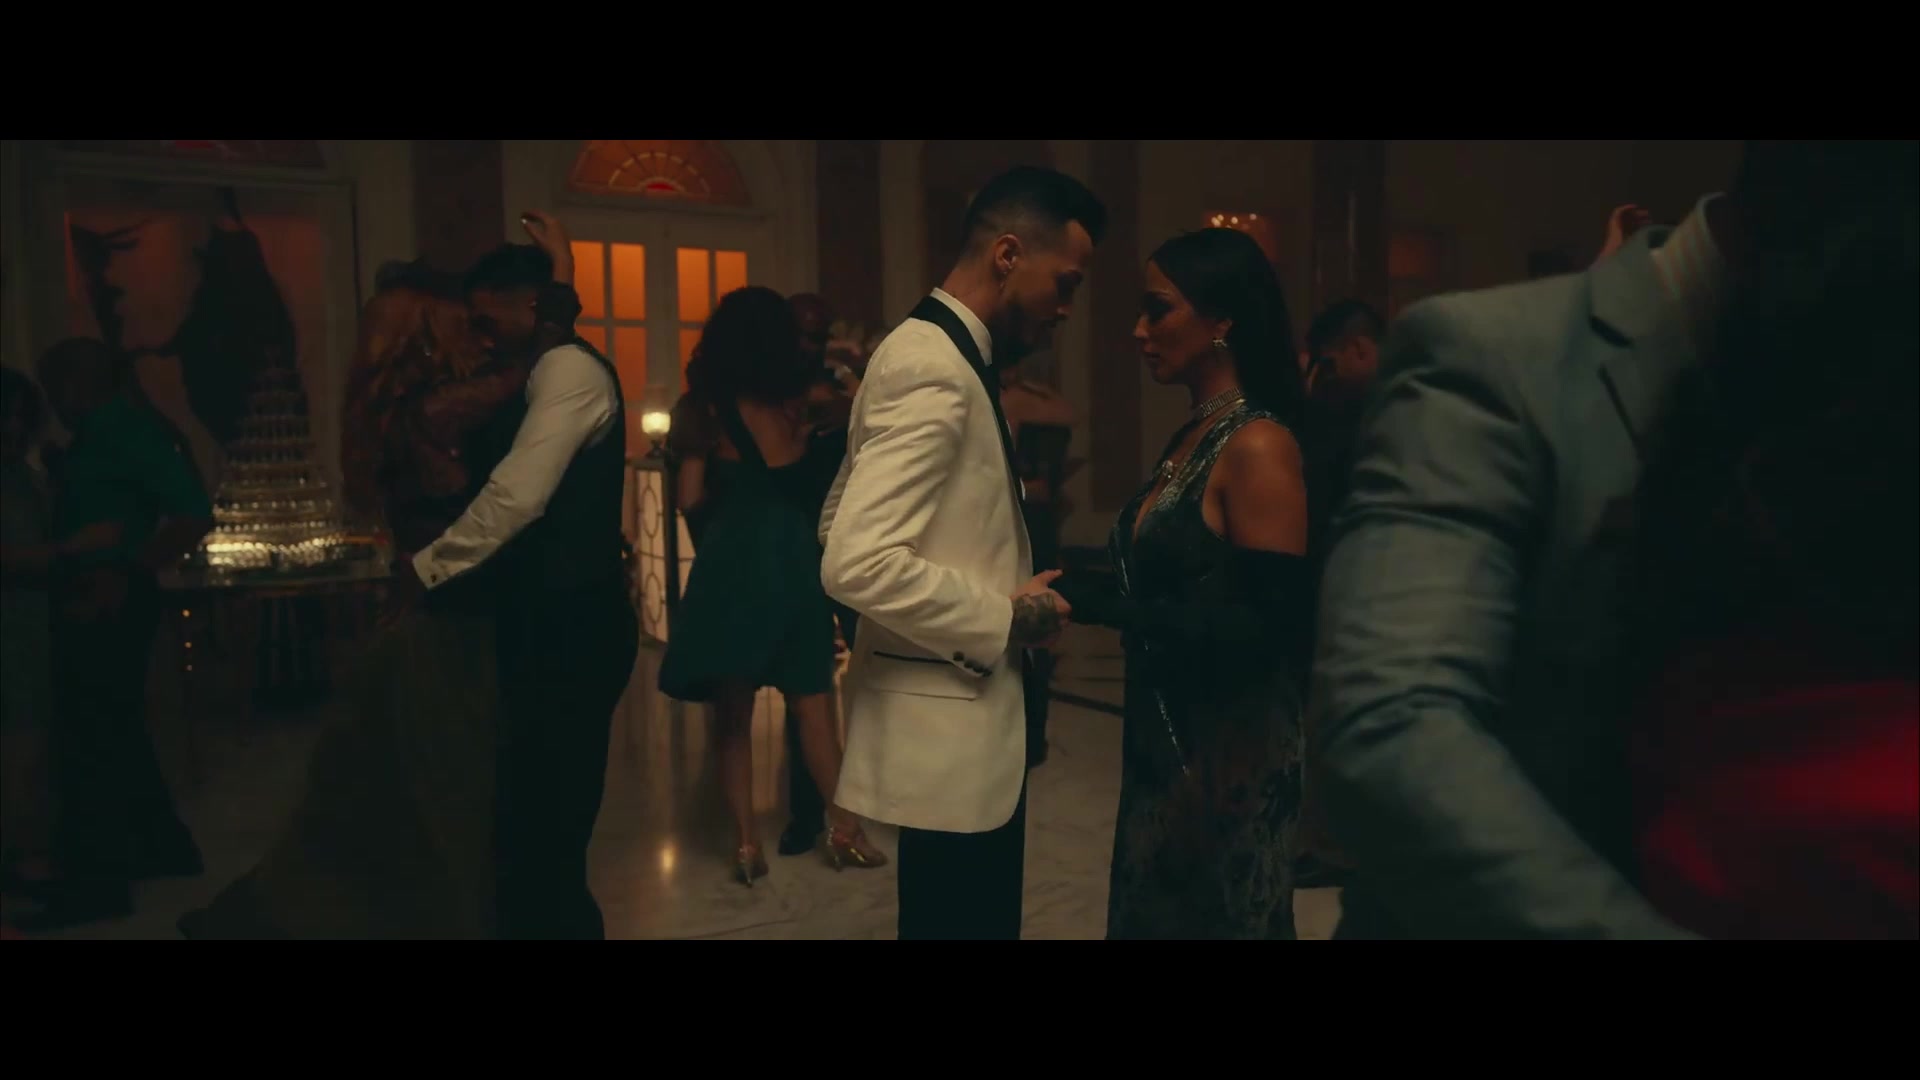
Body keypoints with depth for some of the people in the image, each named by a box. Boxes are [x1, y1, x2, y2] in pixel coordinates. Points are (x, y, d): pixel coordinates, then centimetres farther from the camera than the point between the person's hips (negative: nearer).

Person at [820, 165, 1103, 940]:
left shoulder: (937, 354, 11)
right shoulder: (934, 368, -21)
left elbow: (841, 521, 16)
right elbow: (856, 563, -29)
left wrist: (1001, 586, 8)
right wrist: (1002, 617, -18)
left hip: (966, 713, 10)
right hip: (949, 726, -10)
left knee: (976, 917, 21)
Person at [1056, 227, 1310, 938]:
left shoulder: (1257, 446, -18)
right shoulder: (1190, 437, 8)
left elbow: (1267, 625, -23)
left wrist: (1091, 608, -26)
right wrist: (1072, 588, 2)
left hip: (1231, 752, -8)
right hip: (1166, 738, 8)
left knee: (1212, 914, 10)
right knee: (1157, 908, 20)